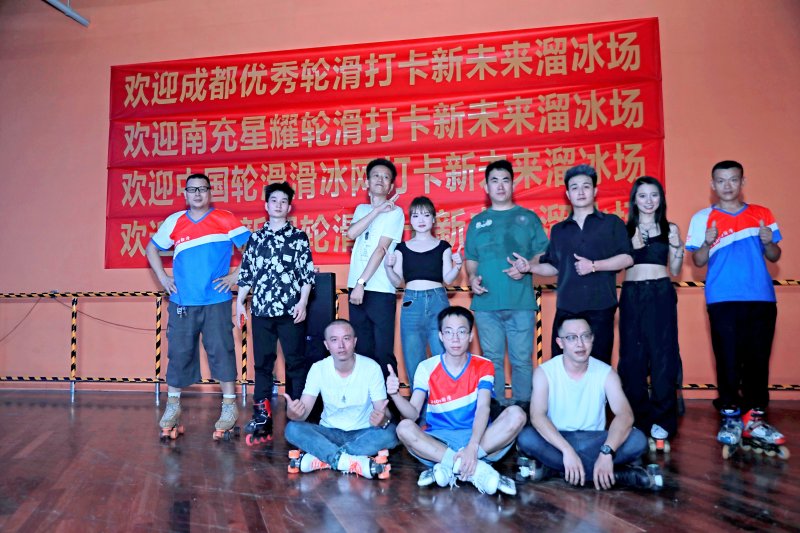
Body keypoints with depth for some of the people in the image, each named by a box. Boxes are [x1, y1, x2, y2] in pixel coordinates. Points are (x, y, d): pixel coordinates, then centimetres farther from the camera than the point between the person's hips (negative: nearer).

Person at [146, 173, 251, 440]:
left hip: (216, 301, -2)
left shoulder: (226, 219, 0)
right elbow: (152, 248, 21)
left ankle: (229, 406, 9)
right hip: (182, 302, 3)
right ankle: (173, 406, 22)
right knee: (179, 353, 8)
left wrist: (236, 275, -5)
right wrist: (162, 278, 10)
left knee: (221, 352, -1)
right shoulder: (174, 222, 8)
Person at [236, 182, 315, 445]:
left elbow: (307, 273, 0)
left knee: (296, 363, 2)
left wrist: (303, 302, -8)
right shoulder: (255, 237, 12)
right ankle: (262, 417, 13)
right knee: (262, 363, 7)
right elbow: (246, 272, 13)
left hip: (291, 310, -3)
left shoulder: (298, 236, 4)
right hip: (261, 310, 3)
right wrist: (240, 302, 9)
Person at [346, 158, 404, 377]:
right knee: (362, 350, 10)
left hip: (381, 289, -5)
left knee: (383, 351, -4)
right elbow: (351, 233, -4)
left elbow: (381, 249, -9)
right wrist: (377, 209, -9)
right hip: (356, 287, 5)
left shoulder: (395, 212, 0)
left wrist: (362, 282, -15)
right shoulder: (362, 209, 16)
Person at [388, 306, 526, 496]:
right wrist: (396, 395, -32)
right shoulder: (427, 368, -1)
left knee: (516, 414, -25)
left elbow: (483, 407, -17)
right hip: (438, 442, 0)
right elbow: (413, 413, -10)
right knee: (404, 428, -29)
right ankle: (477, 469, -32)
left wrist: (472, 446, -34)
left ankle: (448, 467, -27)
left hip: (479, 439, 0)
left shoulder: (483, 366, -1)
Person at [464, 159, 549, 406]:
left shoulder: (528, 218, 11)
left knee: (522, 359, 0)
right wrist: (472, 277, -3)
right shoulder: (477, 222, 16)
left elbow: (543, 255, 7)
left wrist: (527, 267, -11)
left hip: (521, 302, -1)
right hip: (486, 302, 2)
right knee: (492, 360, 6)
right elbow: (471, 259, 16)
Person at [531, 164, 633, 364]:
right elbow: (554, 266, 15)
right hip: (566, 308, 3)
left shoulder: (612, 223, 8)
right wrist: (529, 267, -1)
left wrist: (593, 266, -11)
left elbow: (627, 258, -1)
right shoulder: (558, 230, 17)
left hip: (601, 307, -2)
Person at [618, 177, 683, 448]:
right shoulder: (624, 230, 8)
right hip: (631, 295, 1)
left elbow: (675, 270, 10)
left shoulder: (670, 229, 9)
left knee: (662, 355, -2)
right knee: (632, 357, 2)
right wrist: (633, 247, -8)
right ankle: (637, 417, 14)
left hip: (661, 294, 0)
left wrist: (678, 247, -5)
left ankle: (662, 419, 7)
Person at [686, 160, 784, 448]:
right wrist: (707, 243, -17)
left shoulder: (761, 215, 12)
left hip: (761, 298, 2)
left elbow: (774, 256, 14)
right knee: (728, 360, -1)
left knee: (758, 359, 4)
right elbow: (698, 261, 3)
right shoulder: (703, 218, 6)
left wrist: (768, 242, -7)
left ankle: (754, 417, 15)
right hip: (723, 300, -2)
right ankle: (730, 417, 9)